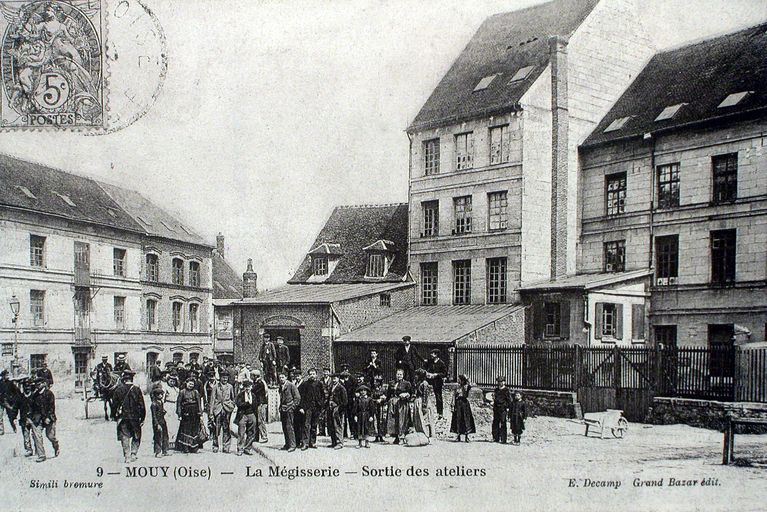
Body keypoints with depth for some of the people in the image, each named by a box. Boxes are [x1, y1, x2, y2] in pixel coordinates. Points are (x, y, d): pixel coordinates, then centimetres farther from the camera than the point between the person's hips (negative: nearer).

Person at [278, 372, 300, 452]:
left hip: (289, 409, -7)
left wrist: (292, 407, -12)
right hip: (282, 409, 7)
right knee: (284, 427, 7)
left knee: (289, 427, -11)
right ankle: (287, 444, 13)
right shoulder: (281, 387, 15)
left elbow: (298, 397, -8)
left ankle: (292, 445, -8)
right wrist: (280, 407, 13)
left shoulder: (291, 385, -6)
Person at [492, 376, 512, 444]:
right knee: (495, 424, 7)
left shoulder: (506, 390, -3)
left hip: (503, 409, -6)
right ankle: (496, 438, 15)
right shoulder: (496, 390, 16)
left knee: (503, 425, -5)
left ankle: (503, 440, -2)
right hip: (496, 409, 6)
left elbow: (509, 400, -4)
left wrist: (507, 408, -11)